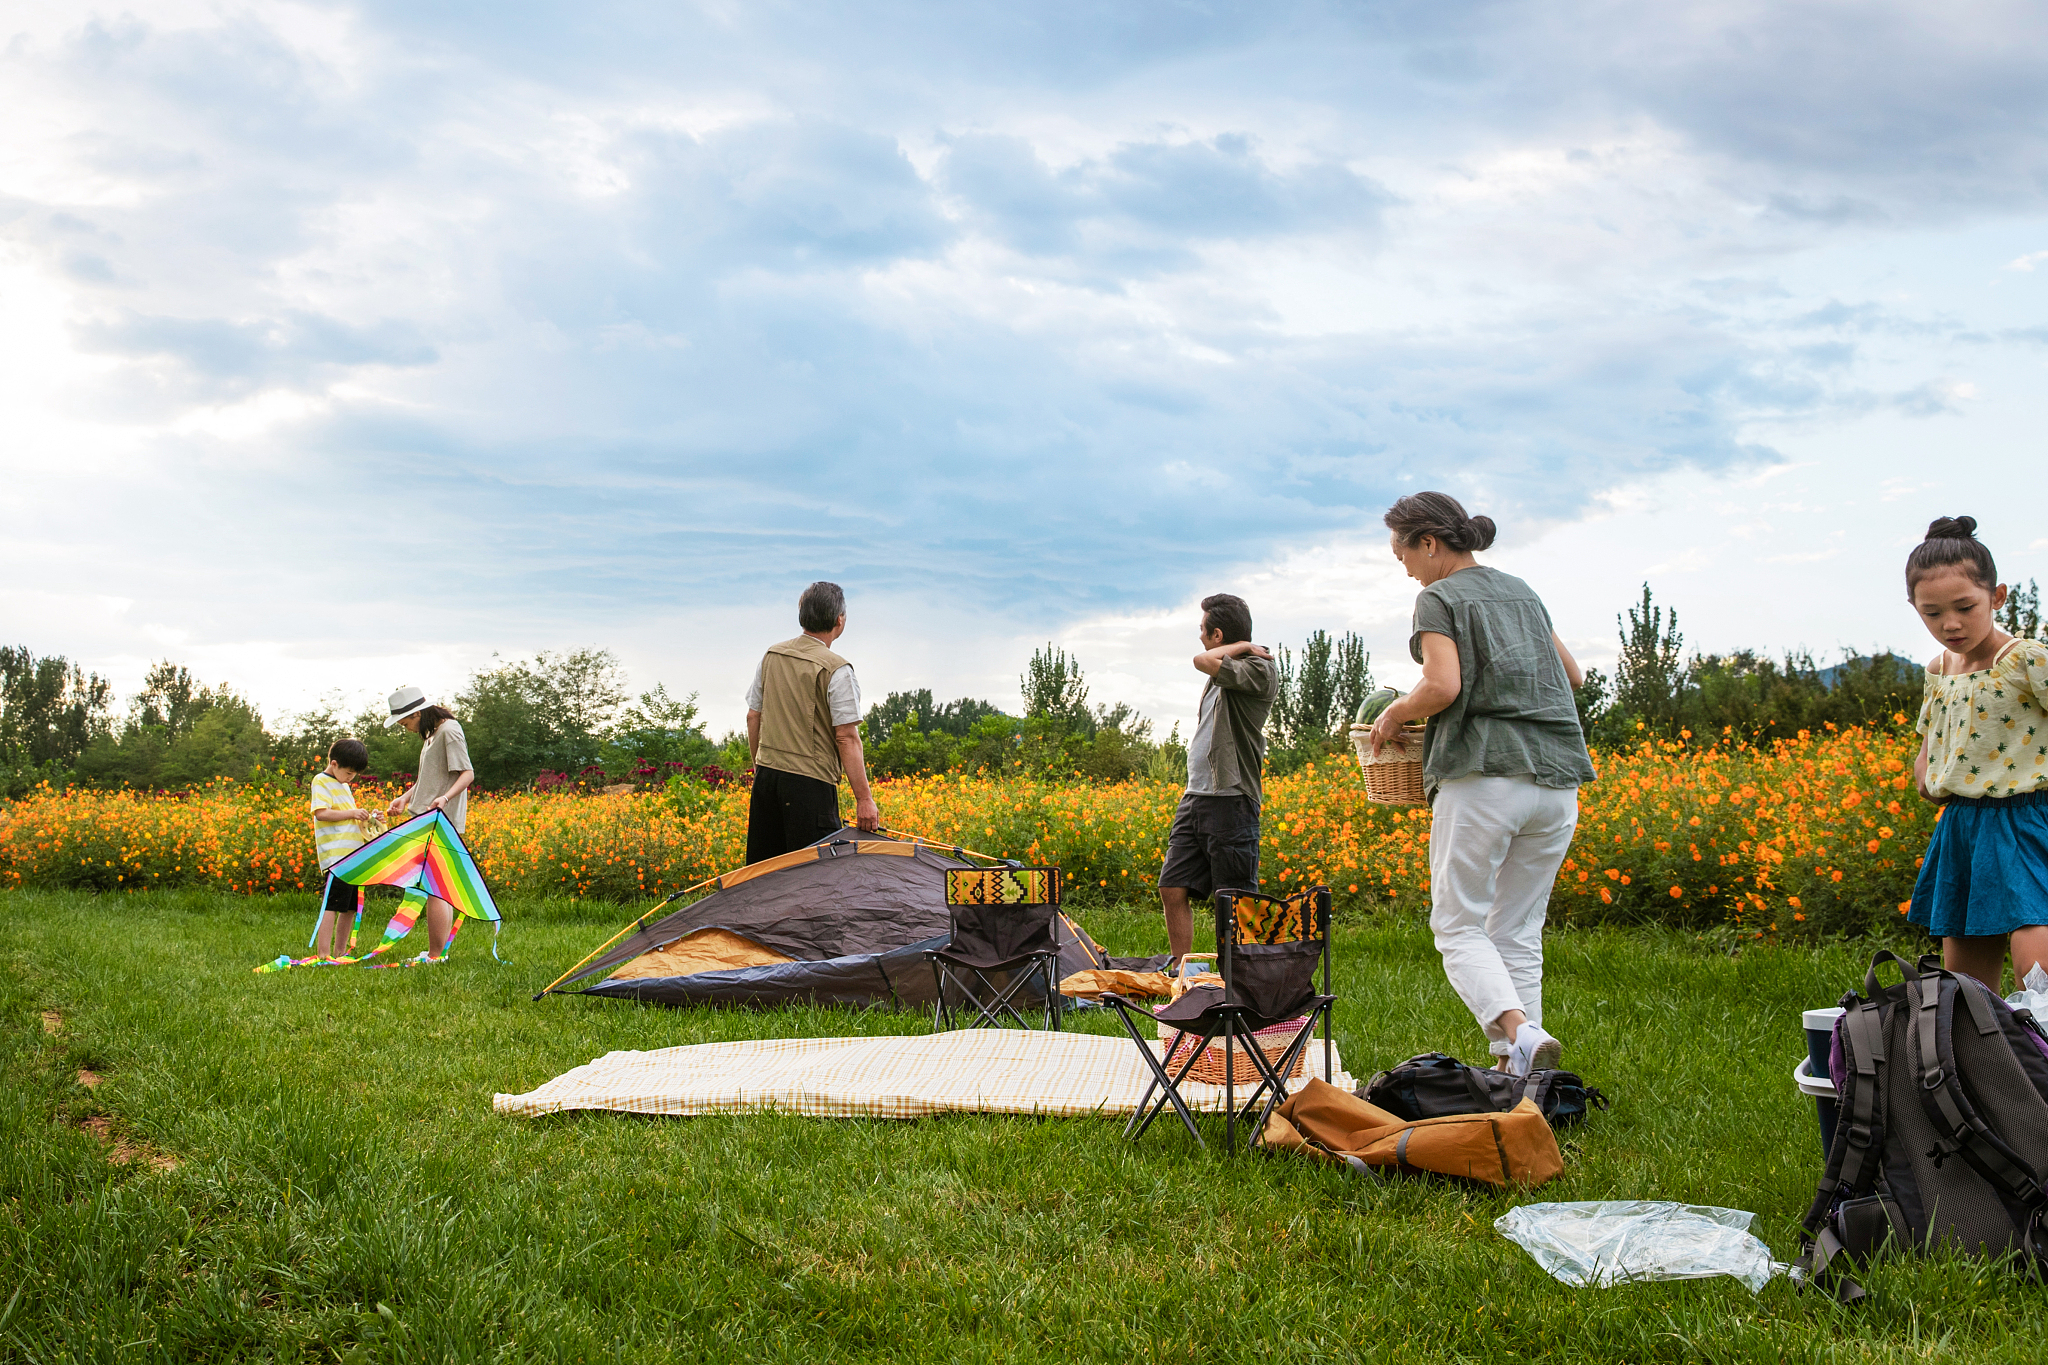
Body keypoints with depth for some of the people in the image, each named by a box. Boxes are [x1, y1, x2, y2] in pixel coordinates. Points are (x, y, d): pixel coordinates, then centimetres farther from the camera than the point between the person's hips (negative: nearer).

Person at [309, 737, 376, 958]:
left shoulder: (344, 786, 23)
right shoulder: (321, 781, -3)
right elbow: (321, 813, -16)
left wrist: (366, 818, 14)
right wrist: (352, 813, -14)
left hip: (354, 855, 9)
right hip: (335, 855, -9)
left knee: (350, 906, 10)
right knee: (331, 904, -12)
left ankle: (339, 952, 17)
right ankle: (323, 954, -13)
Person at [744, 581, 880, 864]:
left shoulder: (771, 656, 8)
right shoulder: (837, 671, -13)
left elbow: (753, 717, 15)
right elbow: (847, 737, -16)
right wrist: (864, 799, -15)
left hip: (767, 775, 7)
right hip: (810, 782, -7)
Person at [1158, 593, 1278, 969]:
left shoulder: (1258, 671, -10)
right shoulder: (1223, 672, 17)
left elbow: (1203, 661, -24)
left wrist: (1243, 645, -11)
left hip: (1231, 800, -9)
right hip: (1195, 797, 9)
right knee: (1173, 889, 5)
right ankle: (1179, 974, 11)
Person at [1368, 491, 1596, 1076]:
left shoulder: (1439, 598, -2)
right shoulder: (1521, 592, 20)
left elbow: (1443, 686, -15)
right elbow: (1572, 675, 25)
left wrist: (1394, 713, 1)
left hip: (1486, 771, -7)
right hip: (1557, 778, 7)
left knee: (1458, 924, 1)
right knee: (1518, 931, 11)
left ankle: (1518, 1032, -22)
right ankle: (1517, 1072, 6)